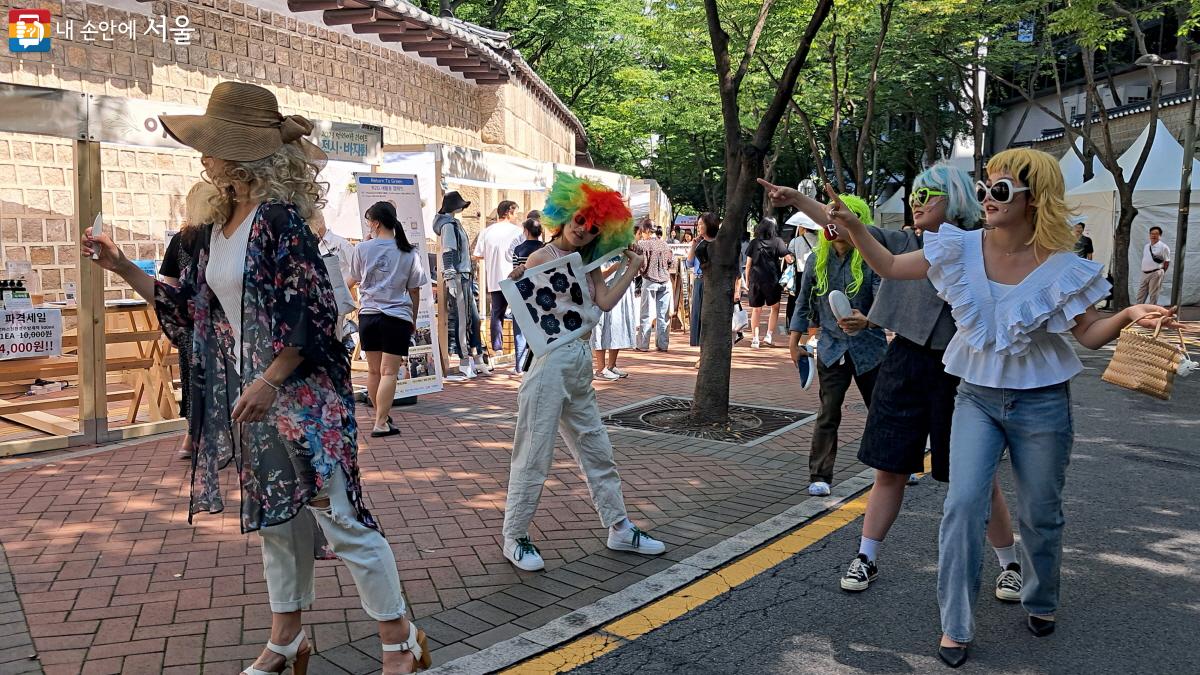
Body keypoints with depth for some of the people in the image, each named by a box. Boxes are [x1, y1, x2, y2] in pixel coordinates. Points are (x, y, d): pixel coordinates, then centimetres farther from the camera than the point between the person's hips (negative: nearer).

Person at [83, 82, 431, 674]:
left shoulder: (278, 216, -14)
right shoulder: (218, 230, 11)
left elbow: (312, 310, -20)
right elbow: (189, 307, 19)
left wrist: (270, 381, -24)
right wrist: (121, 267, 15)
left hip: (301, 394, -9)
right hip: (249, 397, 9)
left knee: (337, 516, -6)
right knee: (275, 518, 17)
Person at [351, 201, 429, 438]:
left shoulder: (363, 249, -1)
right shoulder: (409, 253, -1)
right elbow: (414, 291, 3)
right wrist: (413, 320, 15)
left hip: (368, 315, 2)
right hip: (398, 317, -2)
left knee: (373, 370, 15)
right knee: (389, 372, -3)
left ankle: (382, 415, 28)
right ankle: (381, 423, -8)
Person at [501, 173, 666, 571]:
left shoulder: (589, 262, 12)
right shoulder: (543, 257, -8)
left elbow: (605, 302, -4)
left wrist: (632, 269, -3)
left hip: (581, 362, 8)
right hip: (550, 361, -8)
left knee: (596, 449, 15)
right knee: (534, 454, 0)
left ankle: (619, 529, 26)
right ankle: (515, 538, 14)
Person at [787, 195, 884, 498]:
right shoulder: (818, 259, 0)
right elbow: (804, 302, 10)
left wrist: (866, 320, -42)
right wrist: (795, 340, 9)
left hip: (869, 346, -1)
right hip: (832, 348, 1)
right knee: (828, 414, -2)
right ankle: (819, 477, 6)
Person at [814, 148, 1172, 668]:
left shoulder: (1061, 266, -11)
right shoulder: (962, 249, -6)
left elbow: (1090, 333, -4)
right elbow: (889, 267, -2)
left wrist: (1128, 316, -24)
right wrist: (853, 226, -14)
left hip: (1041, 404, -1)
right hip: (977, 397, 1)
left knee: (1040, 515, 12)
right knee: (963, 504, -10)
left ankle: (1040, 603, 41)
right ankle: (955, 626, 4)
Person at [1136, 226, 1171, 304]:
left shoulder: (1163, 247, -5)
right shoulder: (1146, 246, 16)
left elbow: (1167, 262, -5)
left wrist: (1161, 272, -3)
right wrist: (1143, 270, 12)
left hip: (1155, 274, -7)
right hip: (1144, 273, 7)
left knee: (1153, 295, -4)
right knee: (1141, 294, 10)